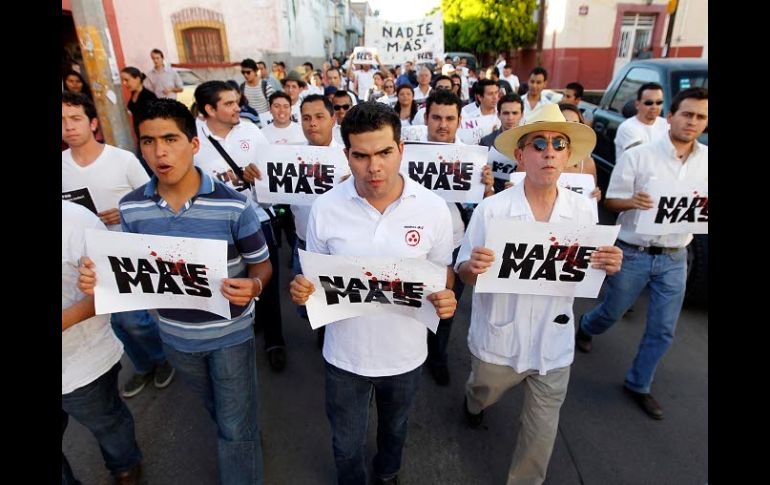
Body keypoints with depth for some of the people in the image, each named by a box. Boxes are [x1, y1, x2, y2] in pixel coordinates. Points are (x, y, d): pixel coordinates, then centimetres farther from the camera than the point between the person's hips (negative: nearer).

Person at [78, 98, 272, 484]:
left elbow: (261, 266, -11)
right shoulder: (131, 208, -8)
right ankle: (245, 439, 59)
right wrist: (99, 278, -16)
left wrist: (252, 286, -34)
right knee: (218, 411, 30)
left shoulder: (233, 205, -20)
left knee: (236, 426, 11)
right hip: (175, 335, 5)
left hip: (230, 333, -4)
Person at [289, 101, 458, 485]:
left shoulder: (434, 208, -15)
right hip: (345, 354, 0)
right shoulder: (324, 209, -14)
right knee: (347, 445, 22)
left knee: (394, 429, 30)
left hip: (404, 353, 1)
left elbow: (443, 271, -1)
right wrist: (302, 290, -24)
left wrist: (445, 299, -23)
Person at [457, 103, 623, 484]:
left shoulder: (582, 210, -8)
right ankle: (473, 404, 66)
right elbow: (464, 273, -10)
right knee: (483, 395, 29)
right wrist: (473, 267, -33)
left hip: (553, 344, 2)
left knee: (541, 435, 16)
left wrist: (608, 267, -18)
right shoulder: (491, 209, -17)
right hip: (498, 339, -1)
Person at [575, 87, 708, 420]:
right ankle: (585, 328, 51)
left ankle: (638, 385, 32)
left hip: (674, 258, 4)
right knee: (612, 312, 16)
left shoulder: (706, 160, 1)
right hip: (633, 253, -3)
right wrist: (631, 202, -29)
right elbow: (611, 201, -8)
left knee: (663, 331, 10)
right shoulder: (638, 155, -11)